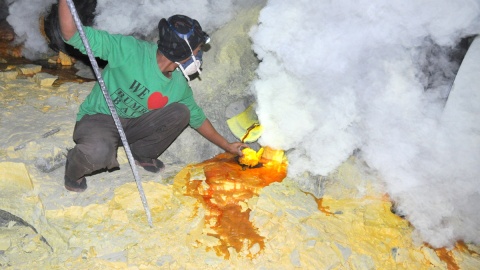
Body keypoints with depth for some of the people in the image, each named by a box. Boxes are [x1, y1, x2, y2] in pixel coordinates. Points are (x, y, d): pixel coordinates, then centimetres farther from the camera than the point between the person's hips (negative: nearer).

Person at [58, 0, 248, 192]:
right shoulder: (129, 50, -24)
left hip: (133, 126, 5)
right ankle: (74, 168, -1)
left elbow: (197, 117, 10)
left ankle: (143, 154, 8)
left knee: (180, 112, -17)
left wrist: (226, 146, 15)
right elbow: (73, 35, -26)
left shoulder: (179, 85, -6)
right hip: (97, 119, -5)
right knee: (99, 152, -40)